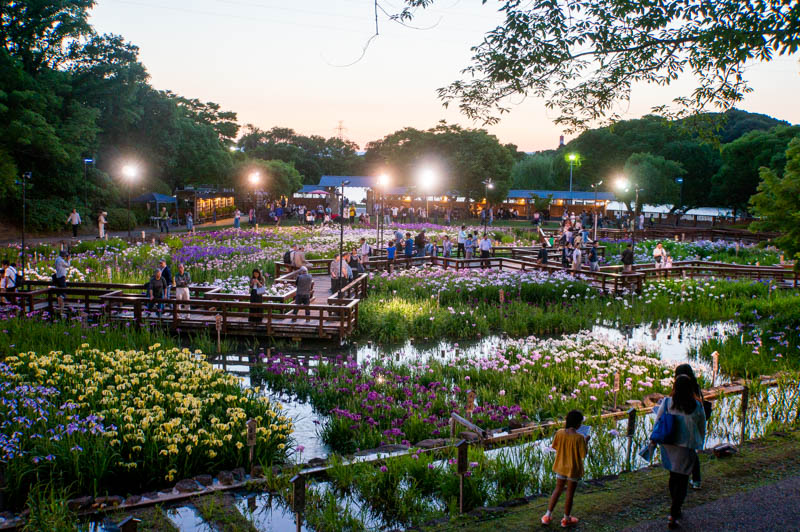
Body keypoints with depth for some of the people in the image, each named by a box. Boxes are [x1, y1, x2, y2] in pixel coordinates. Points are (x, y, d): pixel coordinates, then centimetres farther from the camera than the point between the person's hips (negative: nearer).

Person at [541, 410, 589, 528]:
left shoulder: (559, 433, -10)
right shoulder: (579, 437, -23)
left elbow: (554, 446, 2)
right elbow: (584, 454, -16)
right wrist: (586, 441, -3)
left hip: (561, 466, 4)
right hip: (573, 469, -4)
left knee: (558, 489, 19)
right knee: (570, 493, 11)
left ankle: (547, 516, 21)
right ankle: (566, 520, 25)